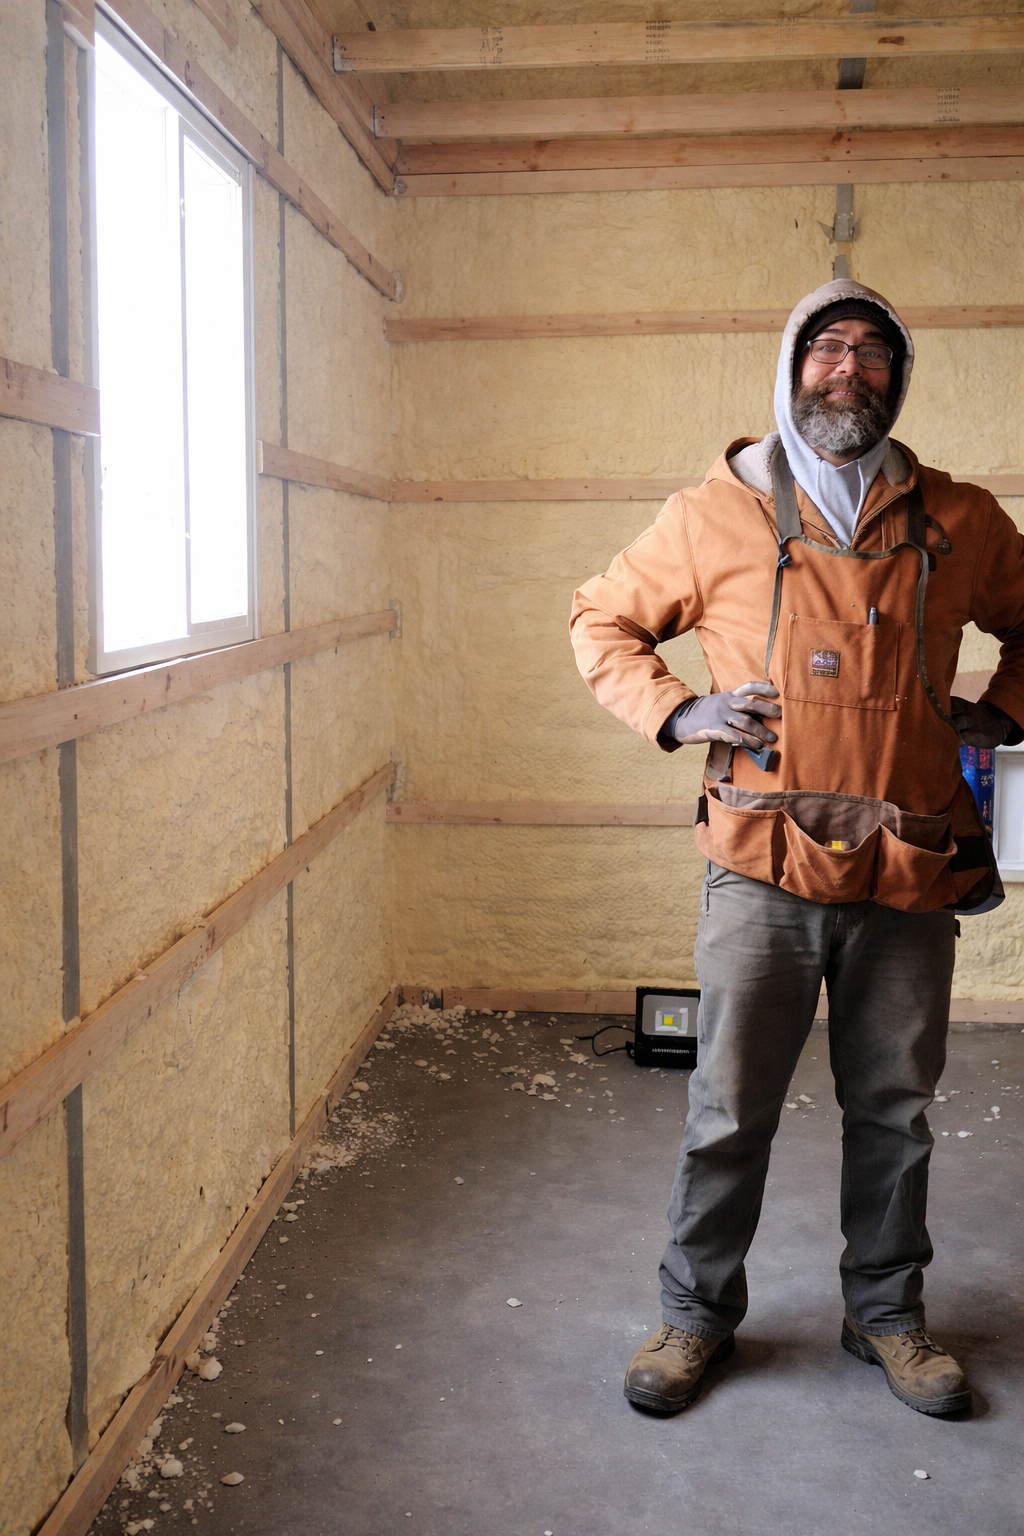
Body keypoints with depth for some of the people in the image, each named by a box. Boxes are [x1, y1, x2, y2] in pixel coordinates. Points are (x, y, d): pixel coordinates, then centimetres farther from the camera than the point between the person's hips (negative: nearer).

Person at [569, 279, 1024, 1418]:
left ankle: (886, 1313, 34)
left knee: (894, 1109, 14)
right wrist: (675, 713, -3)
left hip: (910, 872, 2)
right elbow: (603, 618, 11)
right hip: (764, 866, -2)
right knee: (730, 1110, 7)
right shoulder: (713, 516, 1)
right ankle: (697, 1311, 27)